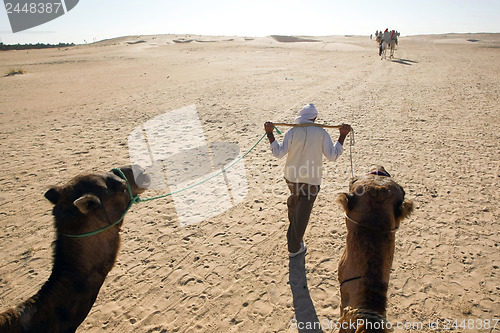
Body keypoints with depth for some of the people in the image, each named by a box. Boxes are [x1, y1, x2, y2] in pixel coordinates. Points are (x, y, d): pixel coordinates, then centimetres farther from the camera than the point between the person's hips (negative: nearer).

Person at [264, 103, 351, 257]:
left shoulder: (293, 132, -6)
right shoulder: (321, 133, -7)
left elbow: (279, 152, -12)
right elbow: (333, 155, -7)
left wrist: (270, 134, -7)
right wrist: (342, 136, -2)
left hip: (292, 177, 3)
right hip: (311, 180, -3)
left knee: (294, 198, 34)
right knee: (302, 213, 5)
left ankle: (292, 221, 58)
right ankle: (294, 247, 16)